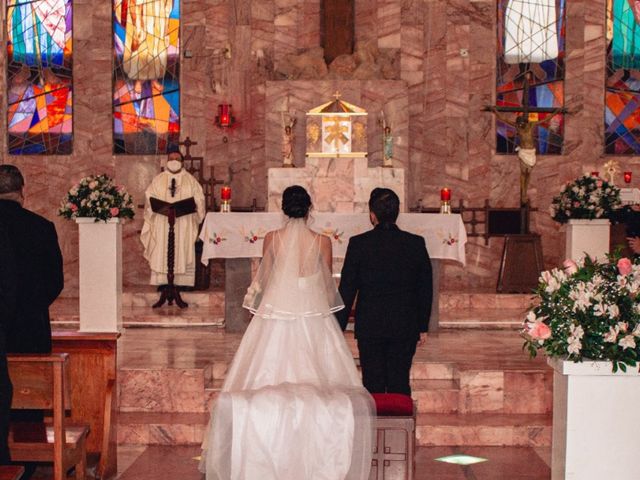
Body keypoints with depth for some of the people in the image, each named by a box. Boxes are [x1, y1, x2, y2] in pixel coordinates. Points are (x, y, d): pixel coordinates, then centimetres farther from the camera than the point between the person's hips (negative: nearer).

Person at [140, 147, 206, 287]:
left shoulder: (190, 180, 9)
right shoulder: (158, 180, 12)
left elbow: (199, 199, 4)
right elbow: (149, 197, 5)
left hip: (184, 223, -1)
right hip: (162, 223, 1)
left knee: (183, 252, -4)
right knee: (162, 253, -4)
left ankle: (183, 281, -3)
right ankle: (162, 281, -3)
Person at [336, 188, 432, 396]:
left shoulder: (358, 244, -8)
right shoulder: (416, 243, -2)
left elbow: (347, 290, -5)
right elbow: (425, 289, 4)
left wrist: (339, 328, 2)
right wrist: (423, 327, 13)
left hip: (369, 326, -1)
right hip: (405, 327, 2)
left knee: (373, 386, 5)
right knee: (400, 384, 8)